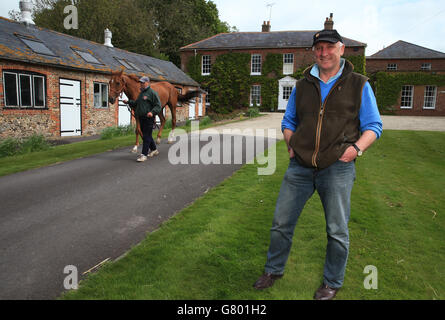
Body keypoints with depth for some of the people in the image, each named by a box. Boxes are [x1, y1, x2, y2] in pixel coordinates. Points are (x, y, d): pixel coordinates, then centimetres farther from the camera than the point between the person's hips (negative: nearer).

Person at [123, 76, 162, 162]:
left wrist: (152, 112, -29)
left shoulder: (152, 93, -8)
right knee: (145, 135, 16)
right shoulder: (141, 93, 18)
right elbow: (136, 103, 29)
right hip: (141, 118, 9)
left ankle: (144, 154, -5)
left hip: (148, 118, -9)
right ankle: (154, 150, 32)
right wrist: (128, 102, 14)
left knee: (146, 136, -7)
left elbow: (158, 106, -14)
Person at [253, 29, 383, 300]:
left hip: (337, 168, -2)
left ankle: (332, 283, 30)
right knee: (281, 223, 8)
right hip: (300, 166, 3)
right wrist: (291, 145, 5)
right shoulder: (302, 86, 12)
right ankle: (274, 270, 31)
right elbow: (289, 122, 22)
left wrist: (357, 148, -11)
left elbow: (374, 126, 7)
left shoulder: (358, 85, 4)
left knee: (337, 231, 7)